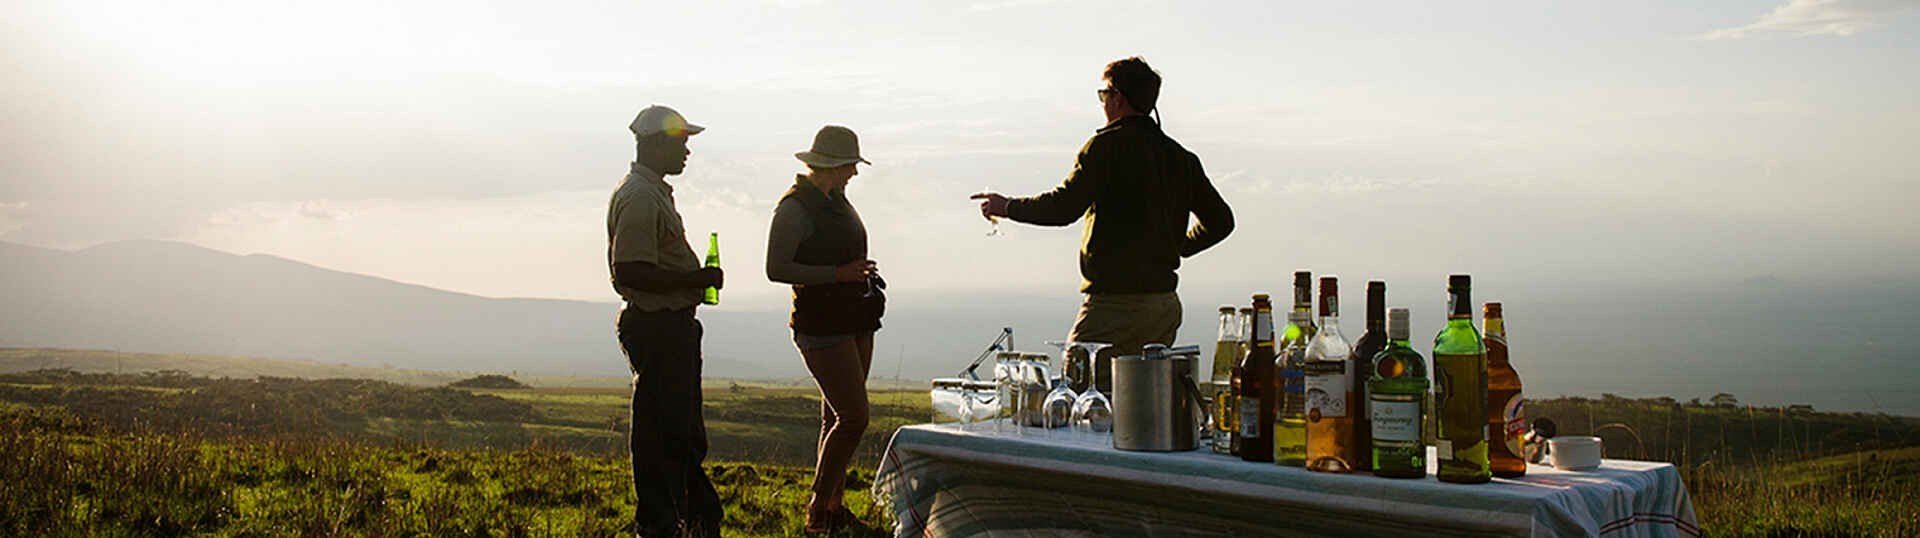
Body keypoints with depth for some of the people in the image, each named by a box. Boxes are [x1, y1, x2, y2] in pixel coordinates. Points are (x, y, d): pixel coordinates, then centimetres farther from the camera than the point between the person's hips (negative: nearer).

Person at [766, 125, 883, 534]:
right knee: (854, 416, -12)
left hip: (855, 322, 9)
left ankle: (834, 505, 18)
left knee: (838, 416, 11)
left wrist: (862, 273, 16)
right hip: (822, 326, -9)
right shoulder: (794, 208, -13)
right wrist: (839, 274, -21)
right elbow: (776, 269, -18)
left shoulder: (836, 200, 14)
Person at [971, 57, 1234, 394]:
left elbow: (1064, 207, -16)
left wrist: (1008, 207, -2)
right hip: (1165, 305, 8)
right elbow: (1220, 221, 17)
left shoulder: (1109, 145, -8)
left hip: (1115, 302, -8)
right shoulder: (1180, 157, 13)